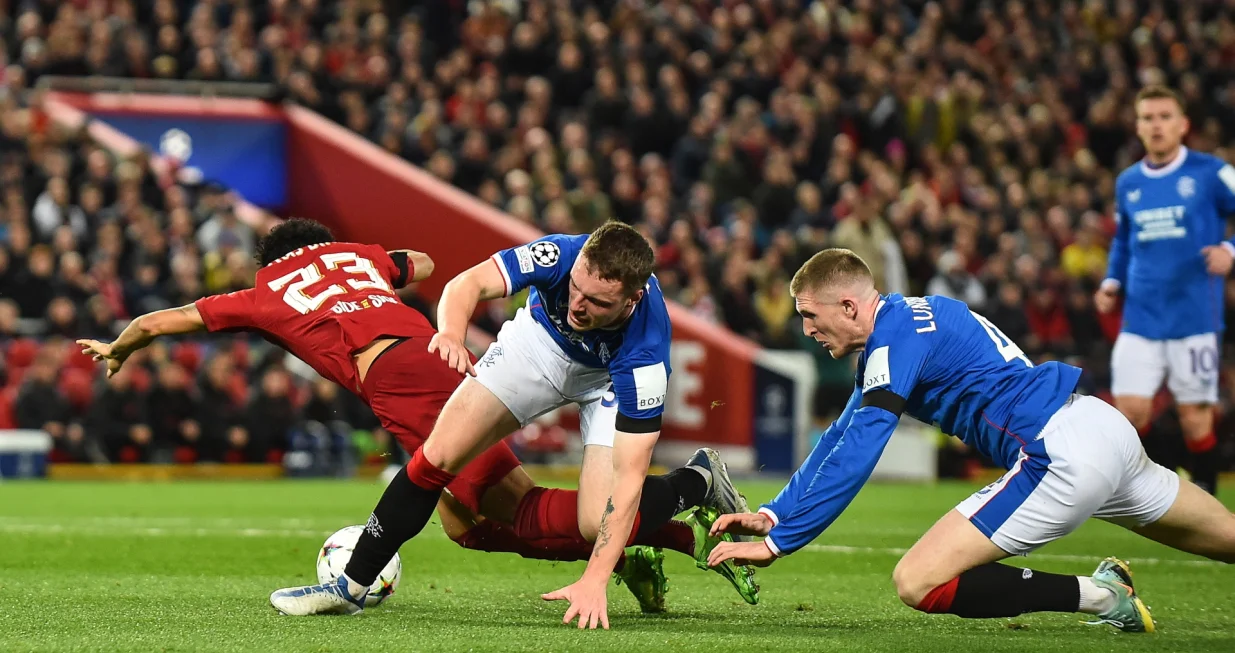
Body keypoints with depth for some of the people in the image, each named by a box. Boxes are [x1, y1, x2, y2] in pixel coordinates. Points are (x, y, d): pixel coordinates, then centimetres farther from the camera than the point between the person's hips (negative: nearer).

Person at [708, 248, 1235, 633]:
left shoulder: (895, 341, -10)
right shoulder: (904, 321, 19)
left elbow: (852, 461, -17)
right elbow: (839, 440, 24)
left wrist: (775, 544, -14)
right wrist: (771, 514, 16)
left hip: (1062, 458, -10)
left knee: (915, 582, -12)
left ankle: (1096, 596, -8)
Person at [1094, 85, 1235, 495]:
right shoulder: (1127, 183, 12)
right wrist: (1112, 282, 10)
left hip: (1194, 318, -4)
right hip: (1140, 319, 4)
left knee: (1195, 418, -1)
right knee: (1130, 411, -8)